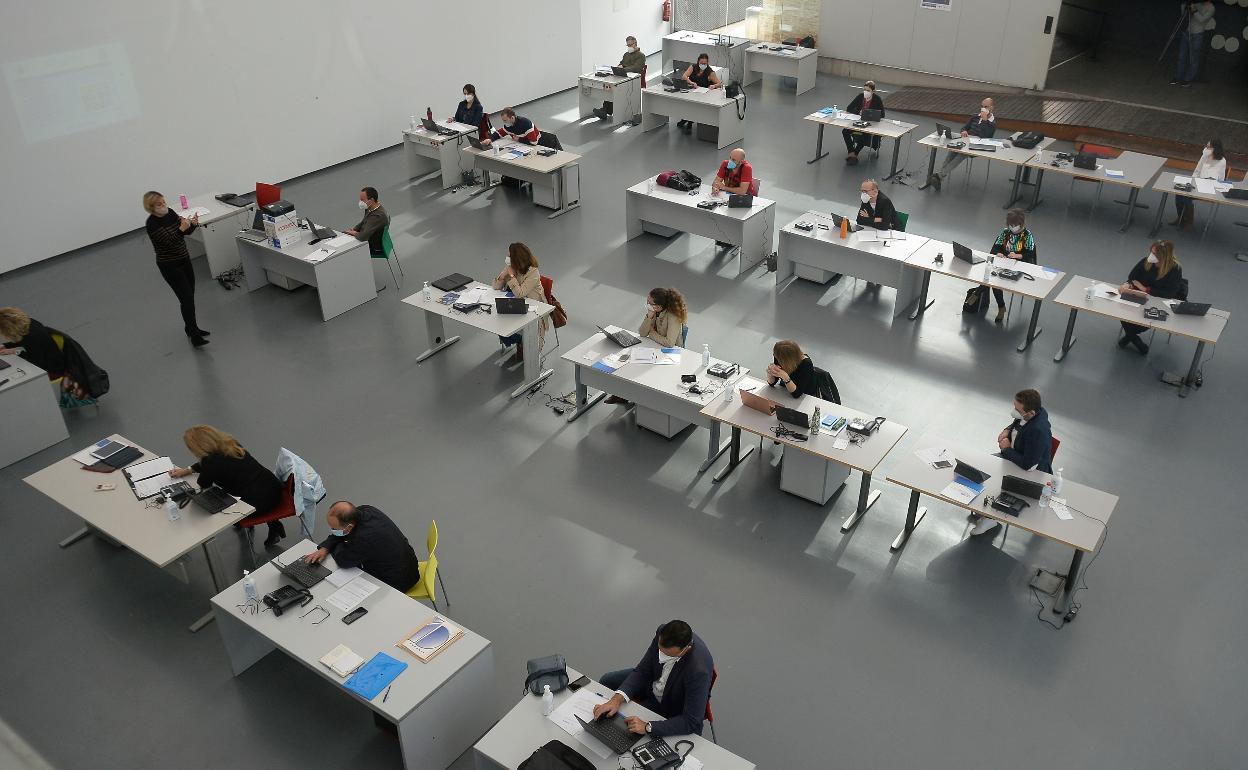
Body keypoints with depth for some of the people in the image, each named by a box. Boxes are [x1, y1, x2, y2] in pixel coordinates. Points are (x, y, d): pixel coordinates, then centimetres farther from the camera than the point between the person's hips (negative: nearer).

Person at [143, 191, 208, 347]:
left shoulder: (170, 212, 1)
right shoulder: (152, 224, -20)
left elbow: (187, 231, 4)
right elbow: (170, 240, -27)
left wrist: (193, 223, -16)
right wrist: (181, 228, -38)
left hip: (184, 259, 7)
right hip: (169, 265, -7)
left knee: (190, 296, 14)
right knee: (186, 299, -11)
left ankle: (191, 328, 29)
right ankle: (194, 336, -7)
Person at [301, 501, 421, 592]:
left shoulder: (365, 537, -39)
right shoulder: (364, 511, -12)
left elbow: (343, 560, -21)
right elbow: (338, 534, 8)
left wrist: (340, 544, -3)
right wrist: (324, 549, -7)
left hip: (396, 581, -8)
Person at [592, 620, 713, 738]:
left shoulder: (699, 670, -43)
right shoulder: (663, 633, -27)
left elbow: (692, 723, -39)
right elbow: (642, 670, -15)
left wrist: (647, 727, -43)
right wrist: (617, 699, -30)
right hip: (655, 681, 6)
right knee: (607, 681, 14)